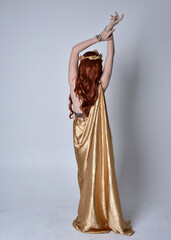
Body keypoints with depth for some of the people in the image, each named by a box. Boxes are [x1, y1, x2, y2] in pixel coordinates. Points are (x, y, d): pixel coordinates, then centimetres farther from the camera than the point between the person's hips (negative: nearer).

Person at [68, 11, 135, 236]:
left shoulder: (74, 85, -18)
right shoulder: (101, 88, -20)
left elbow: (75, 50, -13)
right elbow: (111, 55, -13)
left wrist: (100, 36, -16)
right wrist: (110, 32, -13)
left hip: (81, 139, 1)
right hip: (99, 140, -1)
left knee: (86, 176, 15)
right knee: (103, 175, 11)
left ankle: (88, 220, 29)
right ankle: (109, 219, 24)